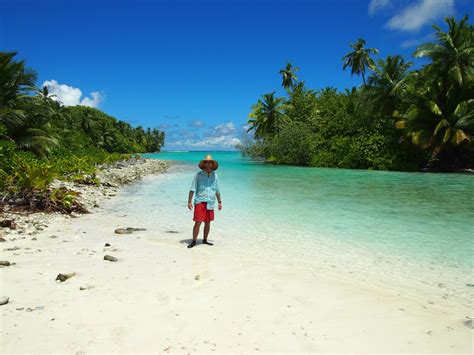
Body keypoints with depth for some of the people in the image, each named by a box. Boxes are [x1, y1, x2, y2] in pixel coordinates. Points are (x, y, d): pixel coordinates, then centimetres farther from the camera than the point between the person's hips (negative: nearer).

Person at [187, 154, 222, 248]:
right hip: (200, 202, -4)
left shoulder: (214, 175, 7)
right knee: (198, 222, -7)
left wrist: (219, 202, 17)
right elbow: (192, 189, -4)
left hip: (210, 203, 4)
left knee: (208, 222, 11)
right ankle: (194, 241, 5)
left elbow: (217, 190, 16)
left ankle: (205, 240, 25)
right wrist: (189, 201, -11)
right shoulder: (198, 175, -4)